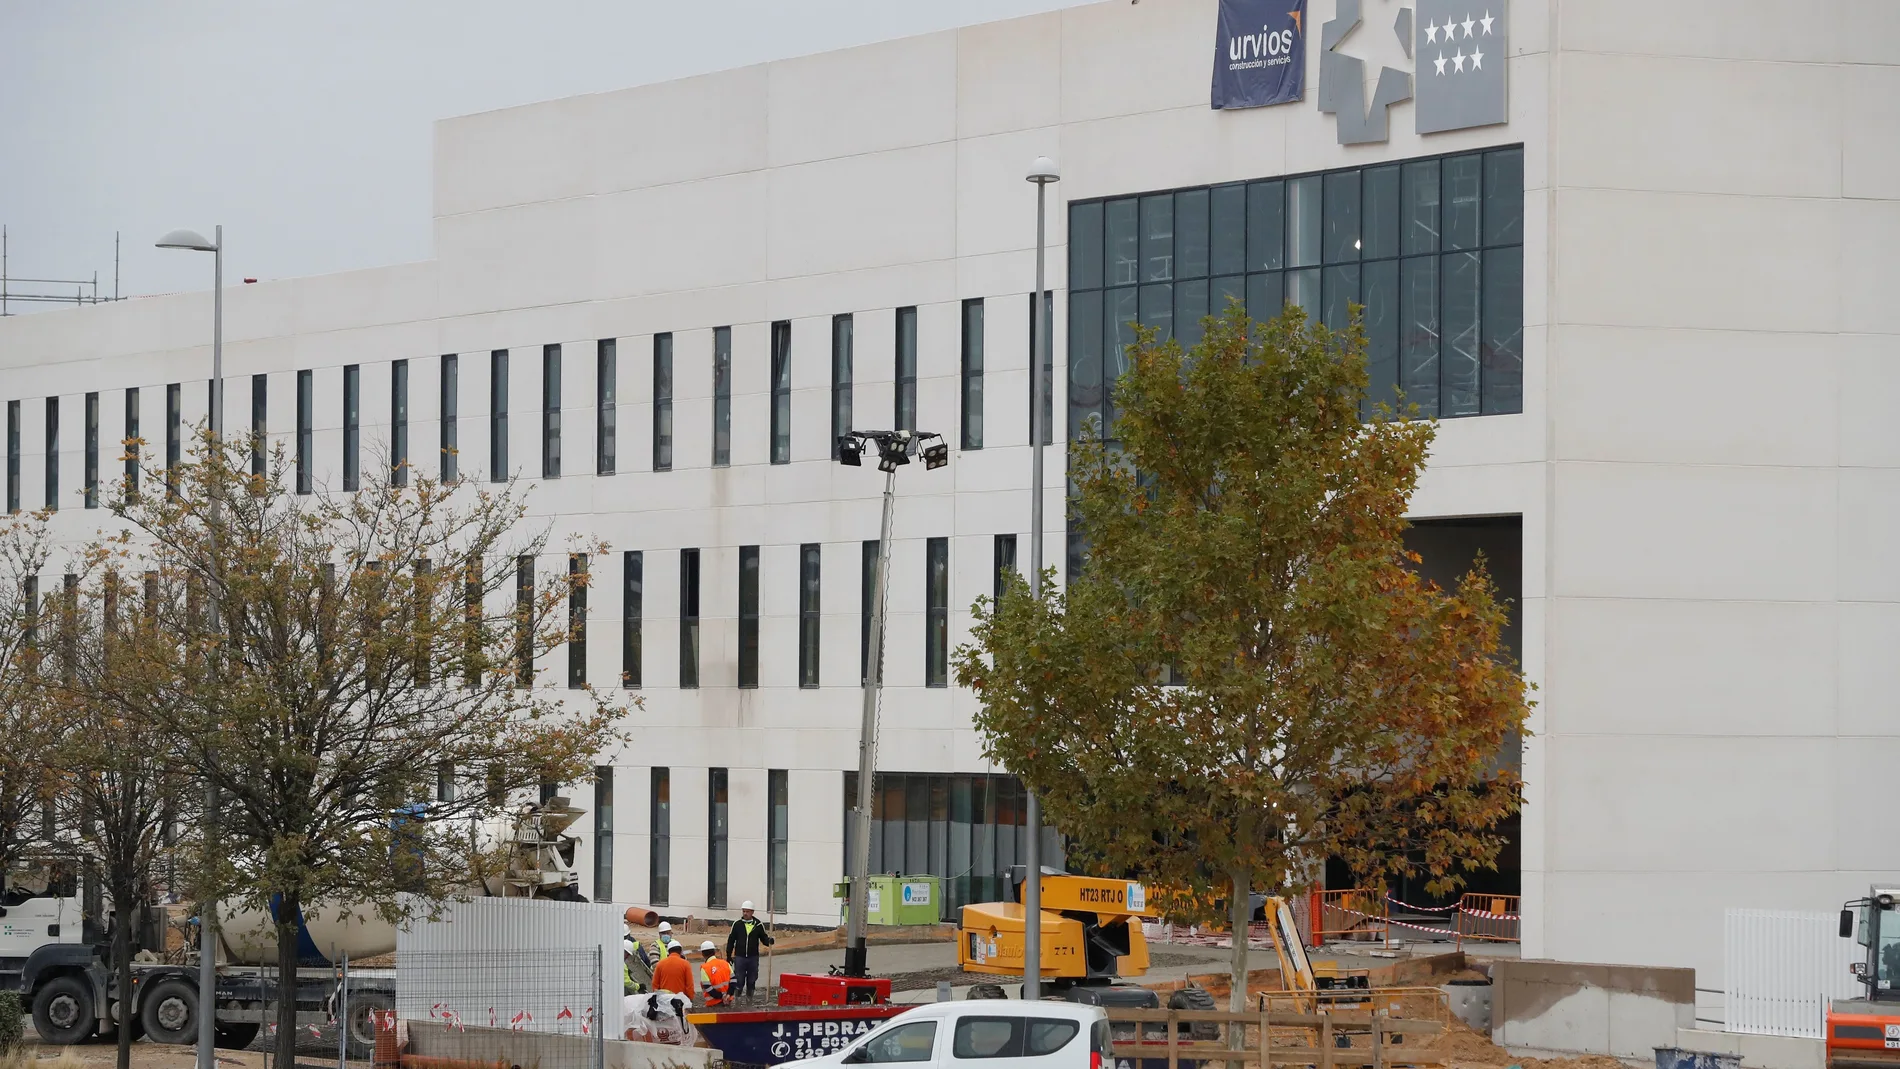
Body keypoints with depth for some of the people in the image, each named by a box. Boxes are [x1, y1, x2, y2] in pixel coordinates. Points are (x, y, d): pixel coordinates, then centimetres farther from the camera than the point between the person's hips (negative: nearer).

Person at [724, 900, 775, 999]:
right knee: (739, 981, -2)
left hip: (753, 958, 1)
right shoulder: (737, 924, 1)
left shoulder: (758, 925, 2)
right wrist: (729, 956, 3)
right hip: (740, 957, -1)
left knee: (751, 981, 8)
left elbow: (764, 939, 6)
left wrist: (770, 941, -18)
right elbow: (731, 941, 5)